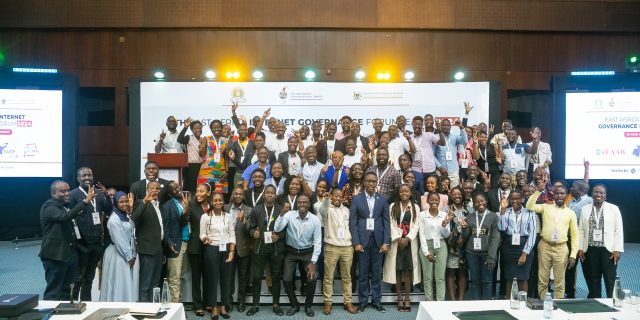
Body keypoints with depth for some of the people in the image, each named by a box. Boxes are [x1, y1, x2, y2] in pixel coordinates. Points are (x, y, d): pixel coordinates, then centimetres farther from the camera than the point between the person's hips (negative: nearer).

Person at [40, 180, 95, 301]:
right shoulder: (49, 206, -13)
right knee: (54, 292, 0)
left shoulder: (67, 205, 15)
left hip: (71, 253, 8)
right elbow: (65, 216, -32)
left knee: (66, 290, 16)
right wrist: (85, 201, -34)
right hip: (56, 255, -8)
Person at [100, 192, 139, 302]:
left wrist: (133, 255, 6)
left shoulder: (126, 215, 8)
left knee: (129, 285, 12)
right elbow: (120, 241, -18)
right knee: (120, 285, 0)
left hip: (130, 254, 8)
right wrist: (129, 257, -13)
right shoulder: (114, 219, -16)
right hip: (119, 255, -8)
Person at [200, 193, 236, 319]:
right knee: (212, 279, 2)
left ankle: (223, 308, 18)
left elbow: (232, 234, 4)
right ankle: (214, 309, 13)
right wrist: (205, 239, -24)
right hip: (211, 250, -2)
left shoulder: (228, 216, 5)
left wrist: (232, 251, -4)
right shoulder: (205, 216, -2)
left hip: (226, 249, 2)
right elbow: (202, 234, -1)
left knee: (226, 278, 6)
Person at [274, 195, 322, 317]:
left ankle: (308, 306, 14)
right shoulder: (290, 215, -14)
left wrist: (313, 262, -13)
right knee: (286, 279, -8)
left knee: (311, 279, -12)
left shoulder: (315, 219, -13)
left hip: (307, 253, 0)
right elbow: (277, 229, -23)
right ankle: (294, 305, 17)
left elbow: (317, 242, -9)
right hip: (291, 252, 0)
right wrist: (282, 214, -34)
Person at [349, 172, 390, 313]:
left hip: (378, 239, 1)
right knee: (363, 273, 6)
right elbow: (352, 222, -2)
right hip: (362, 239, -1)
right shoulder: (356, 199, 1)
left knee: (376, 273, 8)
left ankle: (376, 300, 19)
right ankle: (363, 300, 17)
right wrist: (356, 242, -9)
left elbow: (386, 222, 4)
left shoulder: (382, 199, 5)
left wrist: (386, 242, -3)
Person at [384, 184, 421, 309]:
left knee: (409, 269, 0)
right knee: (397, 269, 0)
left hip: (410, 241, 0)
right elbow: (391, 224, 0)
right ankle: (399, 298, 8)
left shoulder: (415, 207, 7)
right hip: (396, 241, 0)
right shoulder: (393, 206, 6)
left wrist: (407, 238, -11)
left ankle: (407, 298, 8)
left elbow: (416, 225, 0)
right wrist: (398, 238, -11)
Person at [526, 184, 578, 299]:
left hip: (561, 248, 1)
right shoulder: (546, 207, 5)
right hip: (545, 246, 0)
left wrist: (573, 254, 0)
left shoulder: (570, 213, 7)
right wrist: (538, 191, -13)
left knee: (559, 282, 7)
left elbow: (574, 234, 7)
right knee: (542, 280, 6)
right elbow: (530, 206, -11)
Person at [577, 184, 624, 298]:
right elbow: (581, 230, 7)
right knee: (592, 279, 8)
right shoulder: (585, 209, 8)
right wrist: (580, 248, 1)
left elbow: (619, 231, 0)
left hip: (608, 250, -2)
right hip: (590, 250, 2)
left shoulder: (614, 208, 2)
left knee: (610, 280, 3)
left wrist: (617, 250, -7)